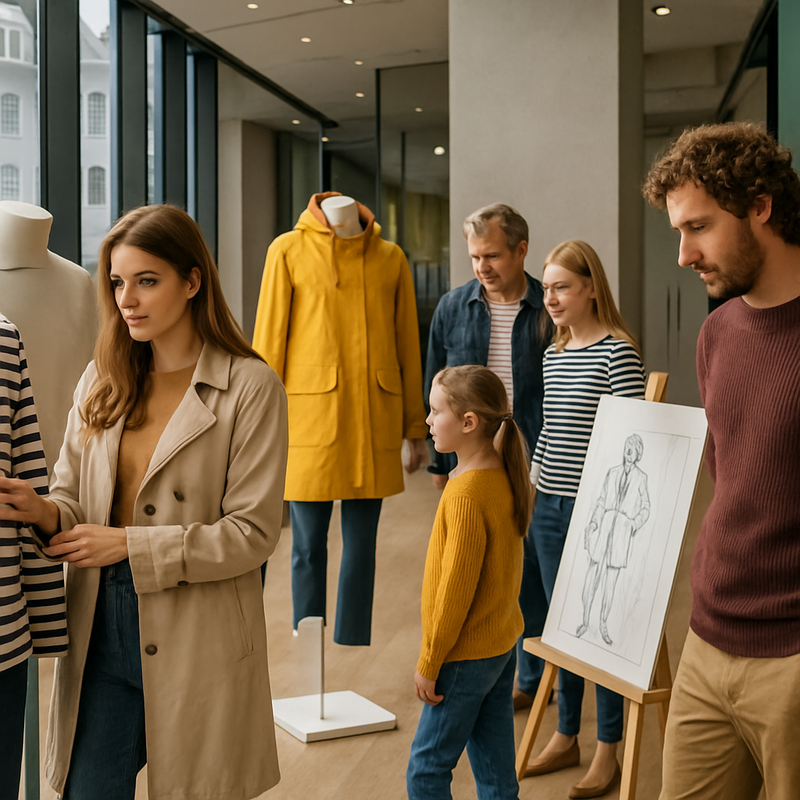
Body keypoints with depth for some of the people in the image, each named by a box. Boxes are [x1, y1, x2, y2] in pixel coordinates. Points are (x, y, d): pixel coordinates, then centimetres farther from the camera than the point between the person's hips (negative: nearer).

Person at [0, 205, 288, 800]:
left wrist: (129, 544, -15)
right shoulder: (101, 382, 8)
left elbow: (253, 533, -11)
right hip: (102, 630, 4)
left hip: (197, 640, -4)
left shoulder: (250, 387, -8)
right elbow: (73, 498, 10)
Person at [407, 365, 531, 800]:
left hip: (466, 654, -9)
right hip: (502, 642, 9)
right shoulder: (502, 475, 3)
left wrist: (429, 663, -14)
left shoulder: (466, 493, -24)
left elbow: (456, 588, -22)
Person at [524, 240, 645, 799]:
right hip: (550, 507, 7)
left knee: (600, 624, 2)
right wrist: (530, 481, 16)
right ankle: (566, 737, 29)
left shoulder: (618, 352, -11)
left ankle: (607, 752, 16)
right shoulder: (553, 354, 11)